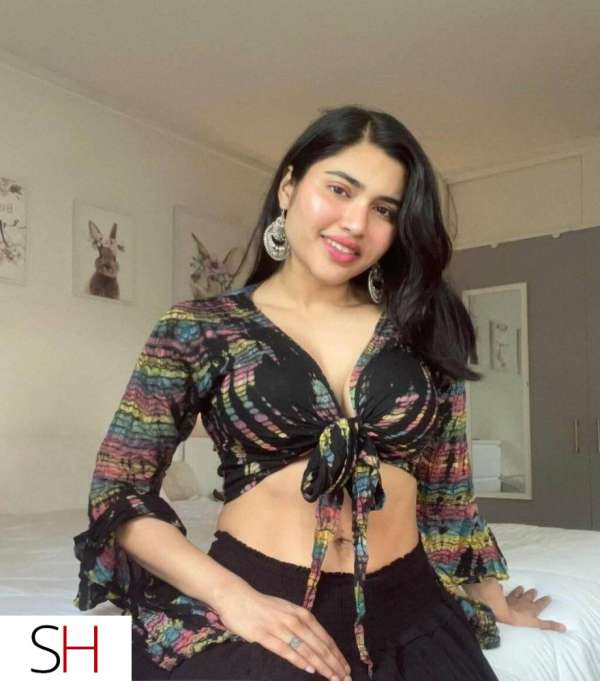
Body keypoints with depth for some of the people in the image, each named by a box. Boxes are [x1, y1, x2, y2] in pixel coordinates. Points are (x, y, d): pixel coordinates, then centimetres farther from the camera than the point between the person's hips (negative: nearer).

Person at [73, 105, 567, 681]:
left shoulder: (421, 330, 5)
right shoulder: (200, 329, -2)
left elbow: (447, 488, 14)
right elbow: (120, 491, -2)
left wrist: (492, 600, 23)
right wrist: (233, 596, -13)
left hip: (406, 606, 3)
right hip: (258, 606, -2)